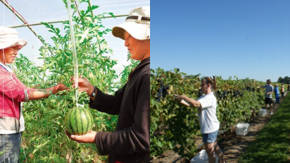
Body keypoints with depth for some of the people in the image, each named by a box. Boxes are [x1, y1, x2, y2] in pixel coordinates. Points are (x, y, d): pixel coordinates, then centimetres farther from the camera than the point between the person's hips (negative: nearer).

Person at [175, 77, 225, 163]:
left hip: (210, 129, -10)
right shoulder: (204, 96, 9)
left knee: (210, 150, 6)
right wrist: (182, 101, -7)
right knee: (214, 146, 26)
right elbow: (194, 104, 5)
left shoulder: (210, 97, -23)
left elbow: (195, 104, -35)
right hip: (210, 128, 10)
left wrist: (183, 97, -25)